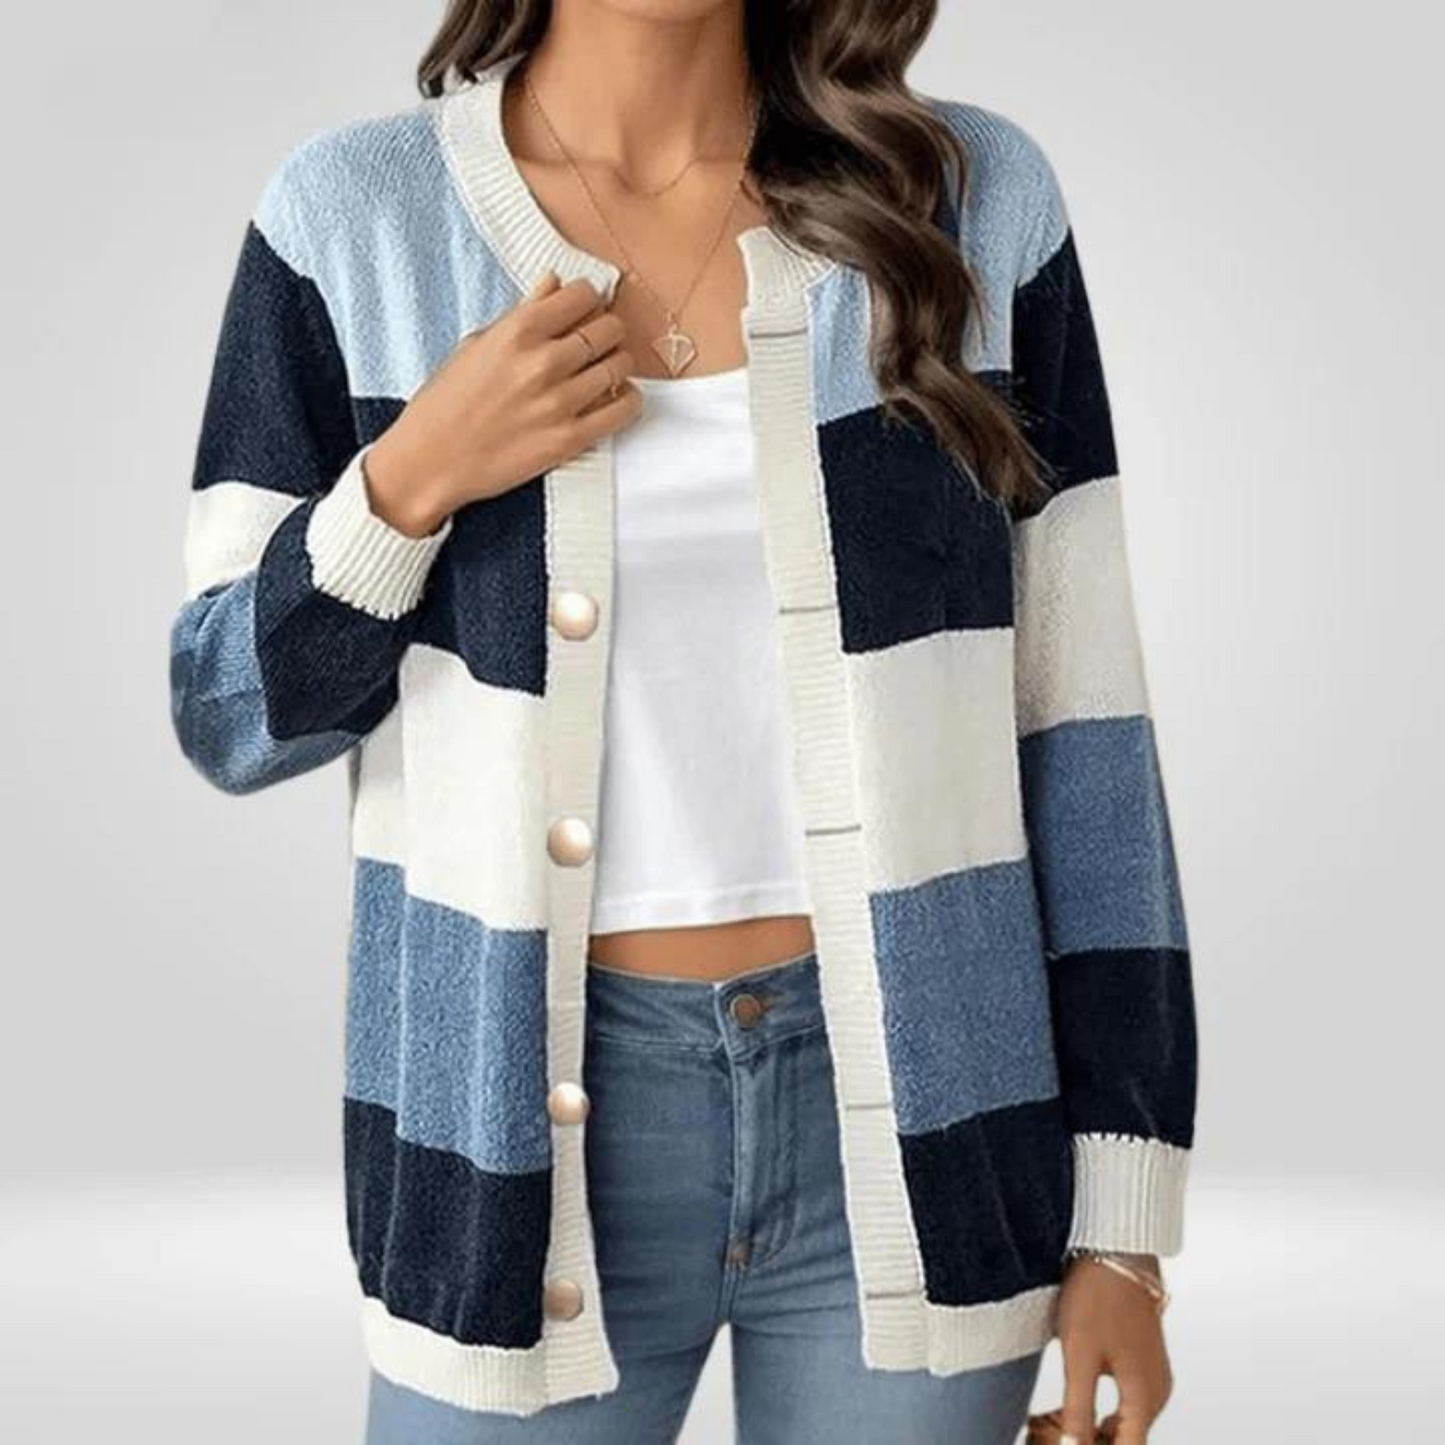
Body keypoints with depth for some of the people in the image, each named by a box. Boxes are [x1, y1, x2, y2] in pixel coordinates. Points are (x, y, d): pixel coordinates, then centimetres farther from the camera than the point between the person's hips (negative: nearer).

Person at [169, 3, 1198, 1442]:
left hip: (915, 1116, 1)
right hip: (536, 1113, 0)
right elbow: (231, 716, 2)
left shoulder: (973, 198, -3)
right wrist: (415, 474, -16)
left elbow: (1078, 727, -1)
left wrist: (1125, 1222, -1)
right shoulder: (353, 216, -3)